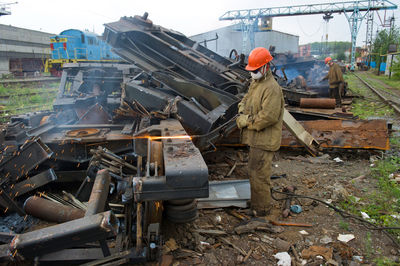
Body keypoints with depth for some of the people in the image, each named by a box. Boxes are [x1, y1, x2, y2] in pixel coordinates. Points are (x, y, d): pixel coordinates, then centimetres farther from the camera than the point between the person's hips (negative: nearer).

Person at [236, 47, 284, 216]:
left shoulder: (272, 88, -21)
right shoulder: (255, 83, 12)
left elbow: (268, 116, -26)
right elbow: (245, 100, 21)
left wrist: (247, 122, -16)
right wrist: (242, 113, -1)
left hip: (264, 139, -10)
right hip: (256, 137, 10)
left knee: (258, 173, -2)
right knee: (254, 171, 22)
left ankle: (262, 208, 14)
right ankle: (257, 201, 41)